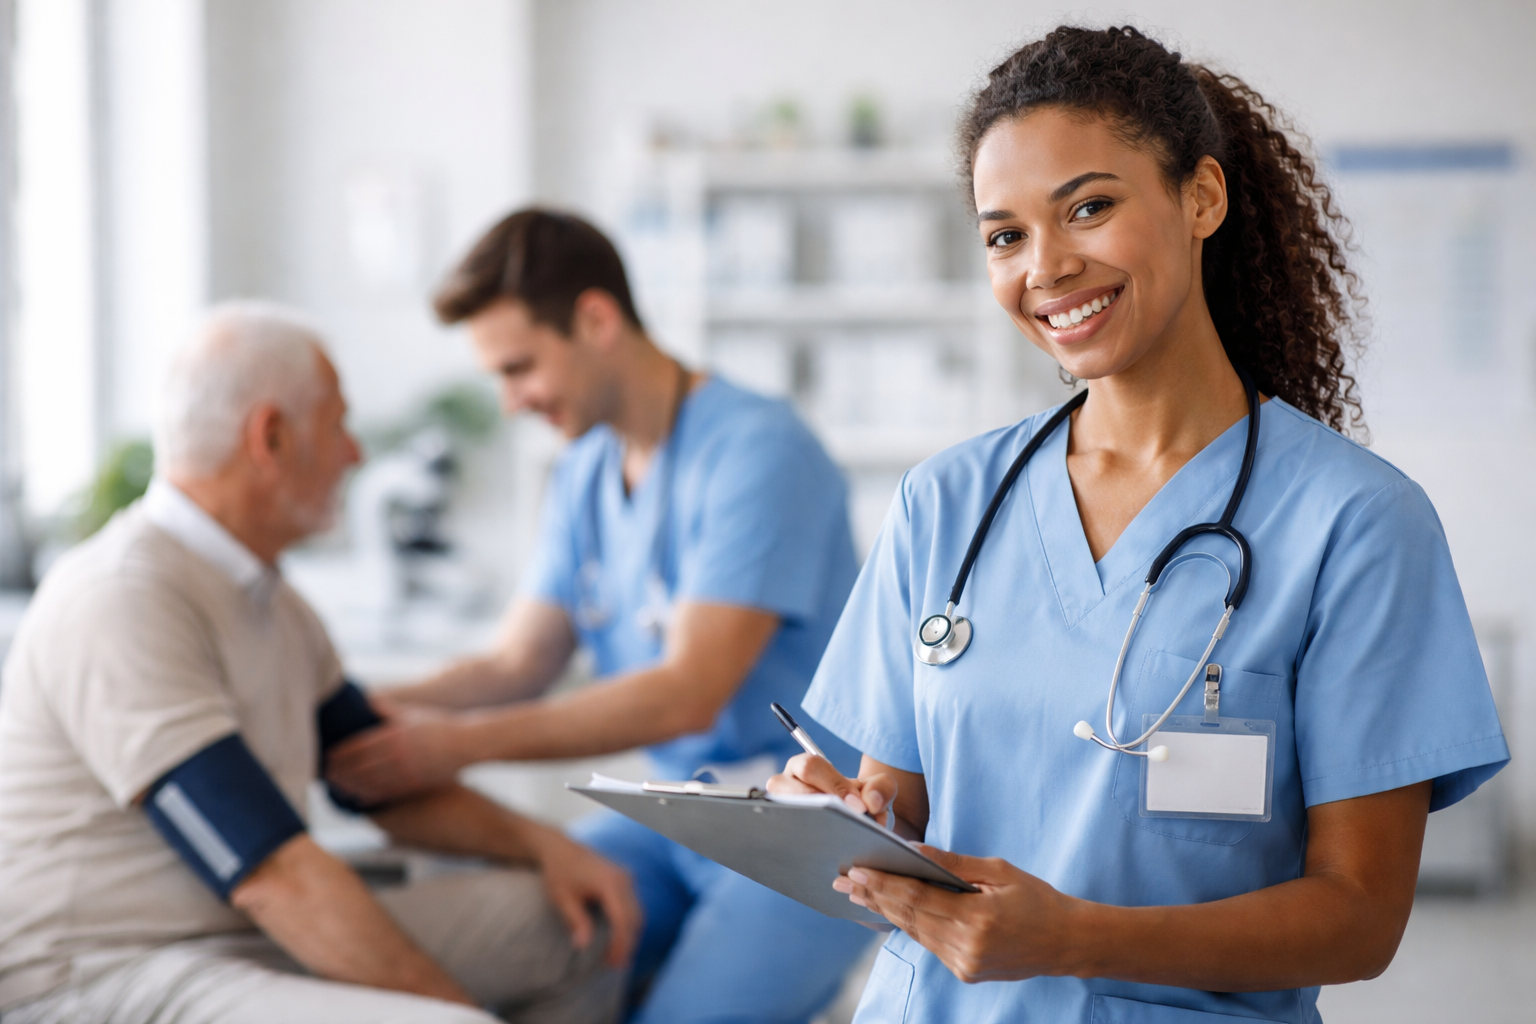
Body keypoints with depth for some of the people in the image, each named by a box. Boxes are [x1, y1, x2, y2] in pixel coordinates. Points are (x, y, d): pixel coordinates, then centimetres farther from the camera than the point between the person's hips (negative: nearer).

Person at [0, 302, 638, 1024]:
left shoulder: (268, 603, 13)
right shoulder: (122, 599, -19)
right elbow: (271, 872, -24)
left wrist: (537, 846, 8)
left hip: (243, 939, 10)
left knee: (578, 922, 9)